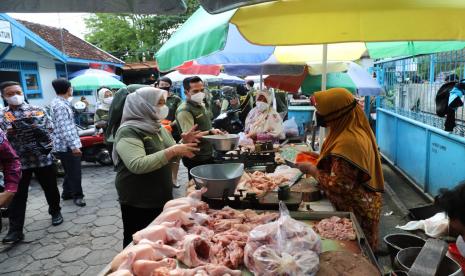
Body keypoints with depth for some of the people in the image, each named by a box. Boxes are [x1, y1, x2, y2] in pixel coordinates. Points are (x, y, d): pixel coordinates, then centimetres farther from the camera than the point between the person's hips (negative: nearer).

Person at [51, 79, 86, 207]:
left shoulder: (58, 102, 12)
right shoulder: (61, 106, -21)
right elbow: (64, 129, -25)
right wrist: (73, 146, -25)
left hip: (64, 145, 10)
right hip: (67, 145, -10)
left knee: (70, 171, 20)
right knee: (74, 172, 0)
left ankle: (67, 193, 31)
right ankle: (77, 196, 11)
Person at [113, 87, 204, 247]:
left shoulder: (157, 127, 8)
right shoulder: (128, 131, -18)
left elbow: (170, 158, 13)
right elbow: (137, 165, -31)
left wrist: (184, 144, -6)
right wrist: (172, 150, -31)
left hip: (162, 198, 8)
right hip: (138, 204, -7)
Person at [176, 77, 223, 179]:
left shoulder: (200, 105, 10)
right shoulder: (184, 110, -20)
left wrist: (213, 131, 10)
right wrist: (211, 132, -35)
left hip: (208, 155, 9)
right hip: (196, 159, -9)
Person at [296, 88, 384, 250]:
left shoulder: (348, 141, -28)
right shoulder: (356, 131, 2)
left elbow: (339, 186, -29)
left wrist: (313, 171, -17)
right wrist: (319, 157, 7)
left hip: (355, 210, -9)